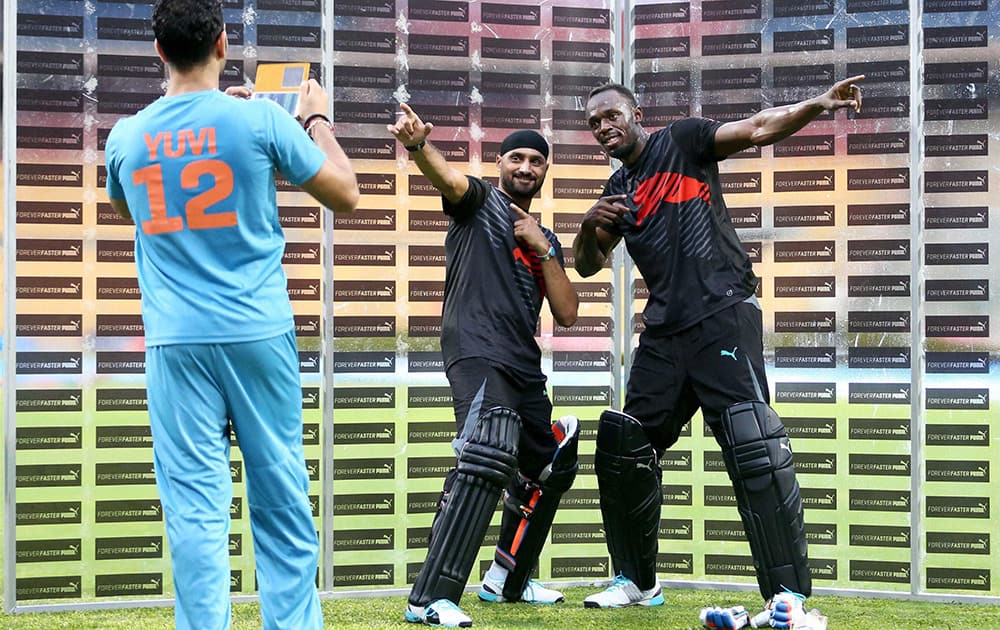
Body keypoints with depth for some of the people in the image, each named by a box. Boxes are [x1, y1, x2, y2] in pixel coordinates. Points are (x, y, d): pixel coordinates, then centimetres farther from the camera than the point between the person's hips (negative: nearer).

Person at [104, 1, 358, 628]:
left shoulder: (127, 137, 4)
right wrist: (318, 120, 21)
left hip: (176, 342, 1)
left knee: (195, 509, 0)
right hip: (258, 335, -1)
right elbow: (346, 195, 5)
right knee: (281, 501, 6)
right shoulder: (260, 118, -5)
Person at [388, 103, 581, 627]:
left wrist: (543, 249, 2)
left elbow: (567, 315, 13)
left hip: (524, 367, 9)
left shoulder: (546, 242, 24)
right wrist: (417, 144, -40)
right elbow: (447, 178, -17)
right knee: (488, 458, -29)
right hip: (477, 352, -8)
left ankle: (507, 580, 37)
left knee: (551, 466, 19)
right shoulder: (481, 202, 7)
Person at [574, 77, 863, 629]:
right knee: (623, 450, 10)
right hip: (664, 333, 7)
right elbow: (587, 266, 19)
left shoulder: (681, 142, 3)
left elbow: (758, 129, -9)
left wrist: (816, 105, -26)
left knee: (753, 450, -18)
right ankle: (638, 582, 26)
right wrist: (591, 226, -3)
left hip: (722, 315, -7)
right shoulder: (617, 191, 20)